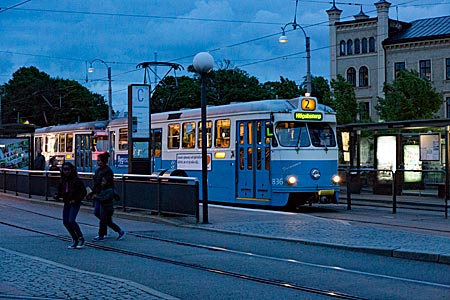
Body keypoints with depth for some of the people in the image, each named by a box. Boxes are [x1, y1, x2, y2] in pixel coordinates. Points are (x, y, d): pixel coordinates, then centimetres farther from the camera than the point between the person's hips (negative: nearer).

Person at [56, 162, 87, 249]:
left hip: (75, 203, -7)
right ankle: (75, 240, 17)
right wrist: (57, 195, -5)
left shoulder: (76, 180, -12)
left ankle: (81, 238, -2)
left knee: (71, 221, -18)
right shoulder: (63, 181, 7)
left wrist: (76, 199, -15)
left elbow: (83, 191, -10)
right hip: (67, 203, 7)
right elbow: (61, 192, 16)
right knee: (65, 221, 5)